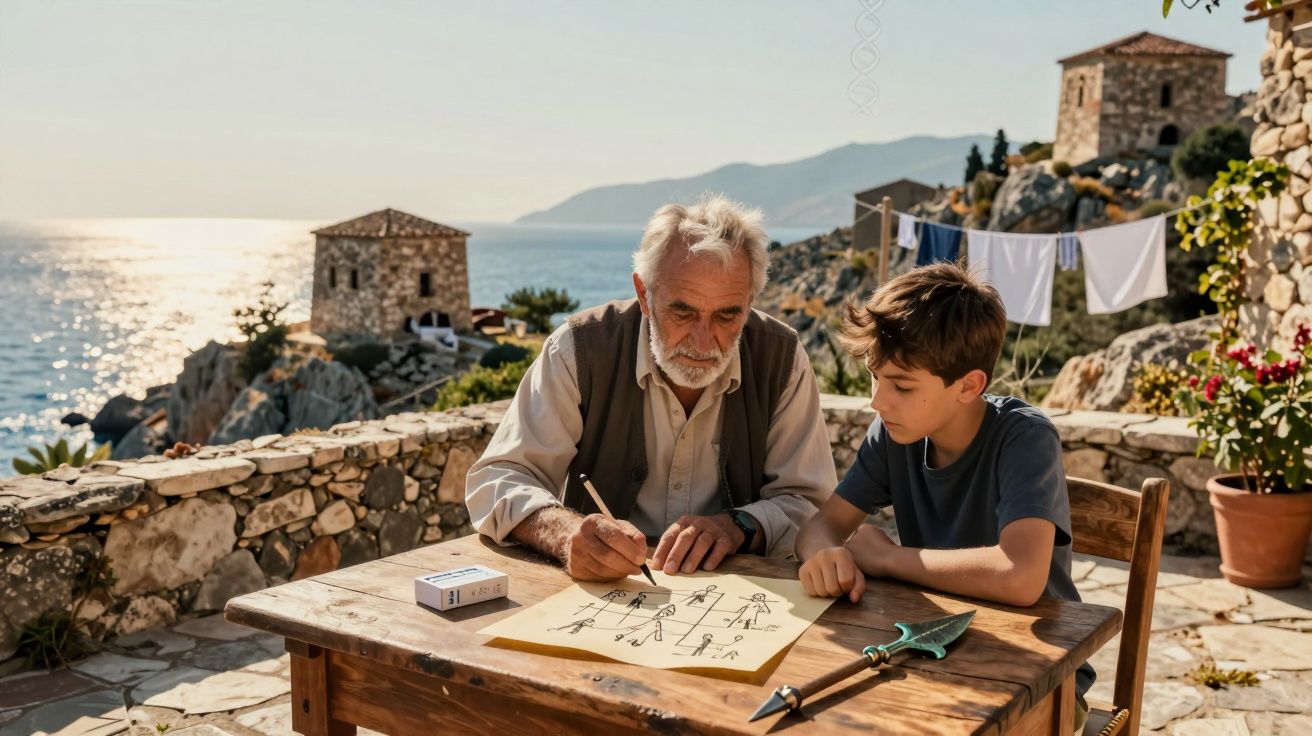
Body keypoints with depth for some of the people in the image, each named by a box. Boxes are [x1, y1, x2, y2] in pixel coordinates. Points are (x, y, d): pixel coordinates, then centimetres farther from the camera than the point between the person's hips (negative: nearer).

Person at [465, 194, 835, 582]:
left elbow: (810, 503, -1)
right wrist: (566, 533, -32)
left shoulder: (782, 359, -6)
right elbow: (496, 481, -11)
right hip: (600, 597, 0)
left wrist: (738, 525, -22)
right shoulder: (581, 349, -10)